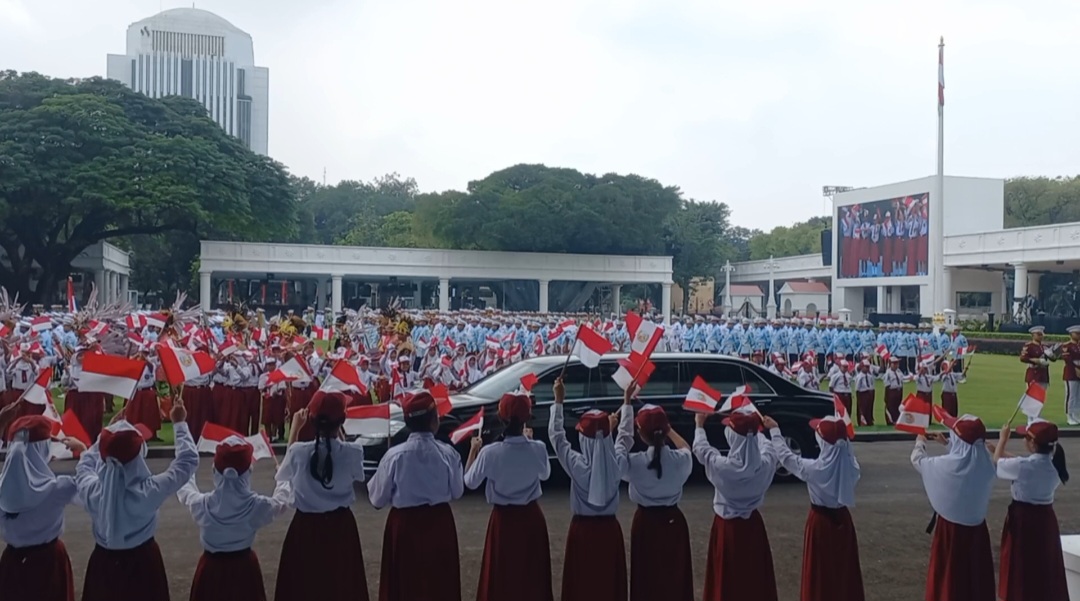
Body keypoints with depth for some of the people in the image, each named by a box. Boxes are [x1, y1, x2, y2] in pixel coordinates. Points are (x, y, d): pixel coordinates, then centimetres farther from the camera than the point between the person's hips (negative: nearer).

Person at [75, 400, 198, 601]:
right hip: (142, 562, -2)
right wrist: (179, 424, -6)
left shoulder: (93, 491, -22)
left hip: (104, 563, 2)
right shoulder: (149, 491, -29)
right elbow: (188, 460, -16)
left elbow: (84, 465, 3)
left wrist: (109, 433, 8)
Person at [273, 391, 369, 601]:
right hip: (341, 526, 0)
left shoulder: (299, 451, -15)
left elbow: (284, 474, 8)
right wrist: (338, 431, 9)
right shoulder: (352, 452, -15)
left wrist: (295, 428, 11)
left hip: (306, 526, 0)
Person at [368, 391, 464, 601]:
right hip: (440, 523, 1)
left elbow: (377, 499, -5)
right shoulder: (448, 453, -12)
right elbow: (457, 492, 2)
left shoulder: (394, 455, -14)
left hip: (404, 525, -1)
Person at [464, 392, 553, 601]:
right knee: (533, 576, 15)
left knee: (501, 578, 10)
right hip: (532, 518, 2)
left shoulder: (490, 452, -17)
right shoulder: (538, 449, -12)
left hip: (503, 520, -2)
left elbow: (470, 482, -1)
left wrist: (473, 450, 11)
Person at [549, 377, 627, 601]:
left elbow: (556, 435, -3)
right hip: (609, 530, 3)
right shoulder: (617, 464, -8)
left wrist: (559, 401, 2)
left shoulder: (577, 465, -15)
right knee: (609, 583, 10)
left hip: (583, 530, -2)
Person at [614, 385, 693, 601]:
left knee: (647, 577, 7)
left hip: (646, 522, -2)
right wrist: (667, 429, 21)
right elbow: (686, 448, 13)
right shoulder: (681, 460, -13)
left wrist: (627, 402, 9)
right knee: (675, 574, 13)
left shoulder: (634, 462, -18)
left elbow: (623, 438, 2)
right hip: (673, 521, 2)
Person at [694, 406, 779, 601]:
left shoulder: (721, 466, -23)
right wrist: (752, 425, 28)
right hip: (753, 526, 3)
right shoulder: (766, 464, -16)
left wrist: (699, 426, 19)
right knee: (756, 578, 16)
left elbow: (701, 449, -1)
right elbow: (767, 446, 10)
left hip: (727, 527, -3)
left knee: (727, 581, 9)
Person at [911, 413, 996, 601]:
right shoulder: (985, 463, -10)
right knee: (977, 575, 17)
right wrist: (947, 443, 29)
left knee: (948, 577, 10)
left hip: (951, 529, -4)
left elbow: (918, 460, -4)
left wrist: (920, 442, 18)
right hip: (977, 528, 4)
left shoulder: (946, 465, -24)